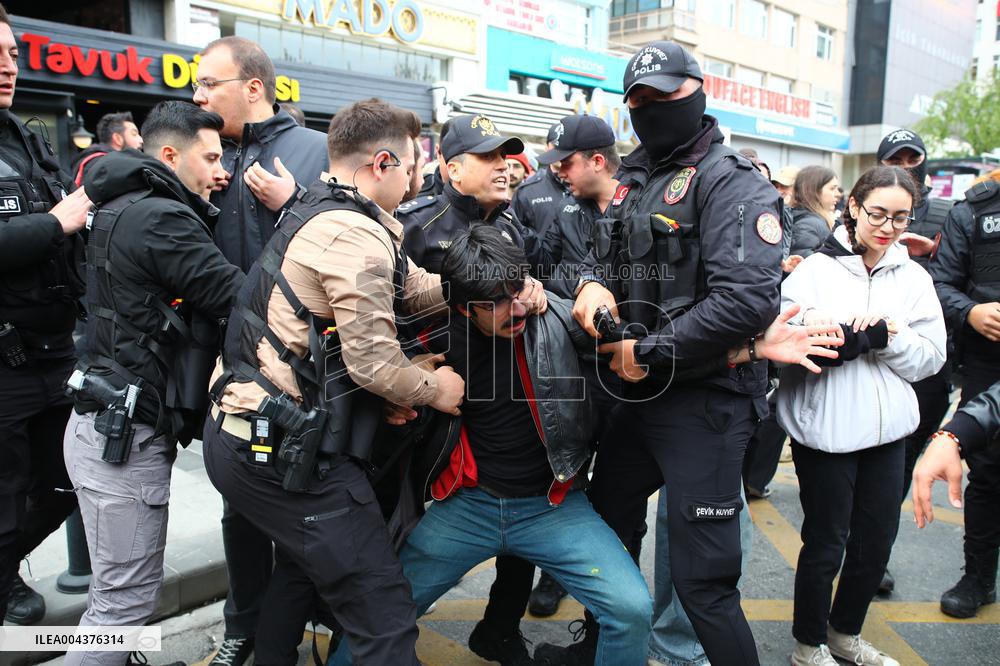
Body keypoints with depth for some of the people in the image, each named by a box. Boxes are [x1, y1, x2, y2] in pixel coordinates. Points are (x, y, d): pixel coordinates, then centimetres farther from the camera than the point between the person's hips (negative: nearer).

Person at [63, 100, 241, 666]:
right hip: (125, 434, -10)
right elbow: (236, 295, -20)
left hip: (114, 423, 10)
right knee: (129, 596, 1)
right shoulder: (160, 219, -18)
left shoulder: (128, 209, 15)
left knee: (124, 588, 22)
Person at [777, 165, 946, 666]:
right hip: (824, 428, -5)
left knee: (877, 540, 15)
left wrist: (889, 332, -17)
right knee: (825, 545, 7)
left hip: (886, 429, 5)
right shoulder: (814, 270, -7)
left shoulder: (914, 278, 6)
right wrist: (874, 334, -18)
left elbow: (931, 358, 1)